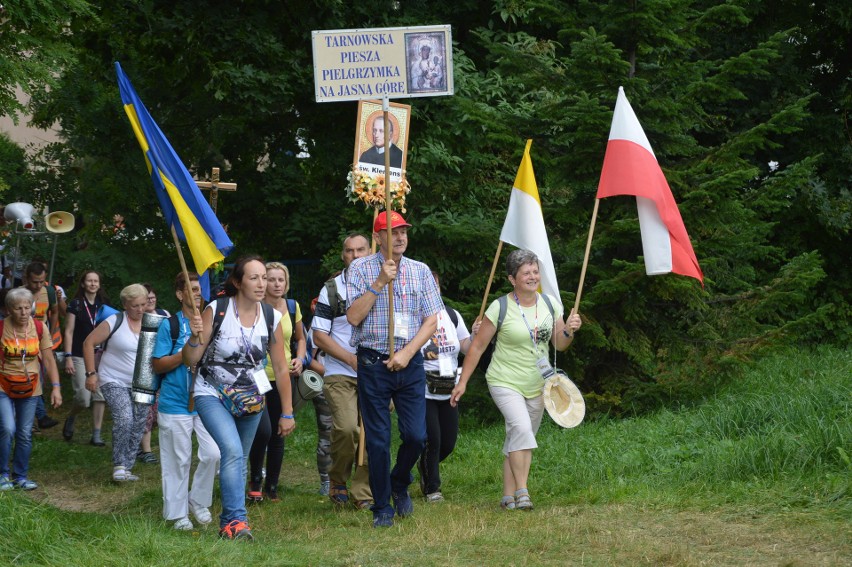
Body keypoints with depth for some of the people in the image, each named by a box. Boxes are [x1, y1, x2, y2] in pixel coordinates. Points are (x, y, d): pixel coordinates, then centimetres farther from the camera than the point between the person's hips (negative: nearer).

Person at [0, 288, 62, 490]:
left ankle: (21, 477, 18)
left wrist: (55, 387, -7)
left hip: (30, 389, 3)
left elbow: (49, 360, 0)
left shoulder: (40, 328, -5)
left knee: (25, 434, 5)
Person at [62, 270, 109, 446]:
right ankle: (70, 420, 20)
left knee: (100, 396, -3)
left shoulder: (103, 305, 9)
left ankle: (96, 435, 3)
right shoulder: (76, 304, -2)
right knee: (83, 397, -10)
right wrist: (68, 357, -10)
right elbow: (69, 332, -3)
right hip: (80, 357, -4)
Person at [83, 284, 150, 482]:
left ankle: (127, 468, 17)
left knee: (137, 428, 4)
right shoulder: (115, 322, -9)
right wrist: (91, 373, -10)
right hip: (115, 382, -5)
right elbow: (89, 343, -5)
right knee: (124, 419, -23)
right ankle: (119, 465, -13)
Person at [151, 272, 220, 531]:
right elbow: (157, 365, -5)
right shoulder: (169, 325, -2)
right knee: (179, 460, 2)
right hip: (176, 404, -4)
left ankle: (199, 502, 15)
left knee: (213, 453, -6)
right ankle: (177, 512, 13)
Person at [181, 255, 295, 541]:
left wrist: (287, 413, 5)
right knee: (232, 451, -25)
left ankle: (228, 522, 26)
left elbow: (281, 369, 2)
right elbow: (190, 360, -13)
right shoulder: (216, 311, -16)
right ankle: (236, 520, -24)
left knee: (239, 460, 10)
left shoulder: (272, 318, -7)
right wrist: (195, 337, -34)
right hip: (212, 396, -4)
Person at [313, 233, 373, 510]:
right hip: (340, 374, -3)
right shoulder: (331, 289, 4)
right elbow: (319, 336, 0)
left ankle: (363, 494, 7)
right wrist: (351, 359, -9)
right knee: (347, 428, -19)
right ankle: (337, 483, 4)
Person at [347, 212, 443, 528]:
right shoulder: (361, 269, -1)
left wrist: (407, 353, -8)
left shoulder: (420, 271, 7)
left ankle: (399, 484, 26)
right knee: (378, 440, 0)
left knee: (416, 436, -3)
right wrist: (380, 282, -16)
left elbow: (431, 320, 4)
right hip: (373, 363, -2)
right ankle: (382, 508, 11)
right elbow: (354, 317, -10)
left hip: (410, 363, 2)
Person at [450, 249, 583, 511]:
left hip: (537, 386, 5)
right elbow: (477, 346, -6)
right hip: (505, 382, -5)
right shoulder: (500, 308, -12)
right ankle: (521, 492, -21)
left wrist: (568, 331, -13)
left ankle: (508, 496, 17)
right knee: (521, 428, -26)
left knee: (518, 441, 9)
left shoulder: (550, 304, 2)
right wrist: (462, 382, -6)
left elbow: (559, 345, 9)